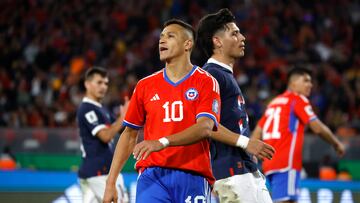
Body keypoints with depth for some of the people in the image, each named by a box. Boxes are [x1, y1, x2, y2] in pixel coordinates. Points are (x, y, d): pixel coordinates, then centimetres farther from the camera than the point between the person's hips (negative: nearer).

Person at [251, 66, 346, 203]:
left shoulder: (274, 102, 22)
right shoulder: (298, 99, -1)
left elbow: (257, 132, 19)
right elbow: (318, 128, -7)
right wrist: (337, 145, 8)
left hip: (270, 162, 9)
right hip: (286, 163, -9)